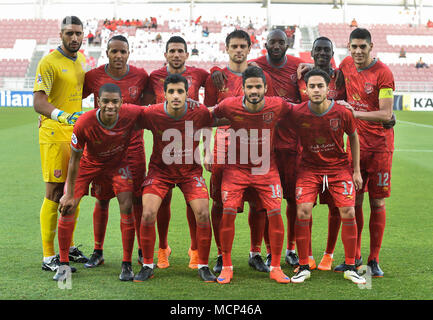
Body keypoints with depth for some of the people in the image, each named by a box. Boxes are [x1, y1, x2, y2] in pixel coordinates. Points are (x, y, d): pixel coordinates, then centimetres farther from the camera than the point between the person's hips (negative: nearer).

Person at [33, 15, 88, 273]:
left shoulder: (82, 60, 12)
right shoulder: (49, 62, -12)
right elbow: (38, 102, -21)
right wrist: (61, 115, -37)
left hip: (77, 134, 7)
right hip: (55, 135, -7)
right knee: (55, 193, -6)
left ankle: (69, 247, 27)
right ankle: (48, 257, 0)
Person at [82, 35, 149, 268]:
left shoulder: (140, 76, -2)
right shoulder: (93, 77, -2)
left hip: (133, 145, 0)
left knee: (137, 198, 1)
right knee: (101, 200, 5)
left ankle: (142, 251, 14)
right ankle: (98, 252, 17)